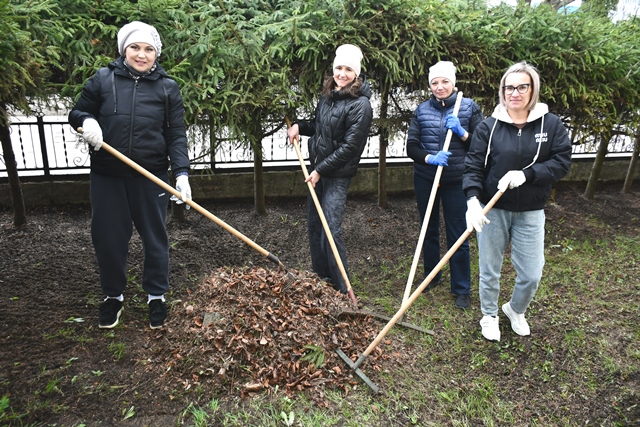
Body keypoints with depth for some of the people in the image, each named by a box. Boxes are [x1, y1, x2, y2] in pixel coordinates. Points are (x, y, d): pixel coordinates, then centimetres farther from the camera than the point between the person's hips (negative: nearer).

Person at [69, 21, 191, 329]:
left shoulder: (167, 88, 0)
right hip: (107, 175, 1)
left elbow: (176, 135, -3)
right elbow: (77, 112, 11)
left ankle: (156, 296, 27)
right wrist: (87, 120, -14)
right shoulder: (102, 79, 2)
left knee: (154, 237, 9)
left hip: (151, 176, -1)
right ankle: (113, 296, 31)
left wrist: (181, 172, -16)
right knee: (108, 237, 10)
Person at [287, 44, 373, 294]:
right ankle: (320, 278, 28)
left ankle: (341, 289, 2)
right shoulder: (327, 96, 9)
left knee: (331, 229, -11)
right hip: (317, 170, 8)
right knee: (313, 225, 12)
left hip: (338, 175, -8)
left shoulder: (360, 105, -15)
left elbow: (350, 146, -19)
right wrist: (299, 126, 5)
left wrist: (321, 170, -17)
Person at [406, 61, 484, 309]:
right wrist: (429, 158, -19)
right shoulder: (422, 110, 3)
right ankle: (431, 277, 33)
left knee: (457, 235, 2)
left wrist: (462, 133, -19)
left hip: (456, 181, -2)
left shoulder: (469, 108, -2)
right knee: (428, 230, 14)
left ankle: (461, 289, 16)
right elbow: (411, 147, -1)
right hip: (426, 179, 3)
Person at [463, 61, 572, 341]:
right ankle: (489, 316, 37)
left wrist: (526, 174, -21)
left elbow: (562, 162, -7)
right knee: (489, 270, 11)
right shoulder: (489, 126, -6)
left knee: (531, 275, 7)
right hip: (492, 210, -1)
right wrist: (473, 199, -25)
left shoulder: (551, 124, -3)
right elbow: (473, 166, -10)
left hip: (530, 213, 1)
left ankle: (516, 310, 39)